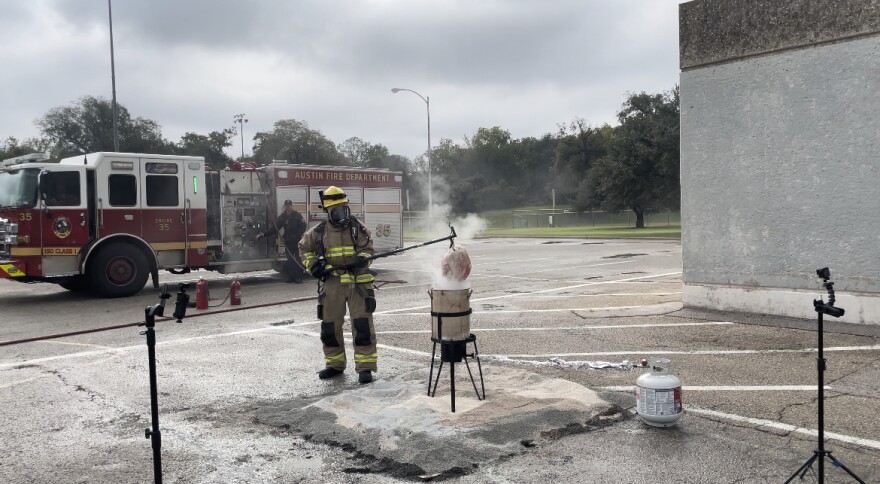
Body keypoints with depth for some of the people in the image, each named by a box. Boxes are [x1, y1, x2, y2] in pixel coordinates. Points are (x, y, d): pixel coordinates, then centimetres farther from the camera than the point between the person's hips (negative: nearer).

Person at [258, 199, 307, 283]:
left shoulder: (297, 215, -2)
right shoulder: (282, 216, 9)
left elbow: (303, 226, -9)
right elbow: (274, 228, 8)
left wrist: (299, 235, -26)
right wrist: (263, 234, 0)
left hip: (297, 241, -4)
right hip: (288, 241, 4)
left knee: (298, 259, -3)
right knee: (290, 259, 7)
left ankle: (299, 277, 2)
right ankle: (291, 277, 13)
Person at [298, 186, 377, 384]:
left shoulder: (358, 228, 1)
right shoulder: (319, 232, 6)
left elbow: (368, 249, 2)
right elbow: (304, 248, 19)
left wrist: (362, 259, -21)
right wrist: (312, 265, 4)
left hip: (358, 283, -2)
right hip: (332, 284, 2)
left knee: (362, 325, -7)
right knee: (330, 326, 9)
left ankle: (365, 367, 0)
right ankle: (334, 364, 26)